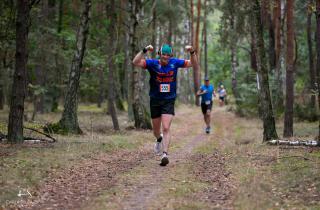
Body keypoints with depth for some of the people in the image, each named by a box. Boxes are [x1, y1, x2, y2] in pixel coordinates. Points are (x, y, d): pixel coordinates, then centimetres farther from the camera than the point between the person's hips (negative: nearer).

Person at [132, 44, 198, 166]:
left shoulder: (175, 63, -4)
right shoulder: (152, 63, -9)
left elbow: (194, 64, 3)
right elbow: (135, 62, -22)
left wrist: (192, 52, -15)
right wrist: (144, 51, -35)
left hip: (169, 101, -1)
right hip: (155, 101, 1)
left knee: (166, 128, -16)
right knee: (156, 129, 17)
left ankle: (165, 154, -19)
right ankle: (159, 140, 51)